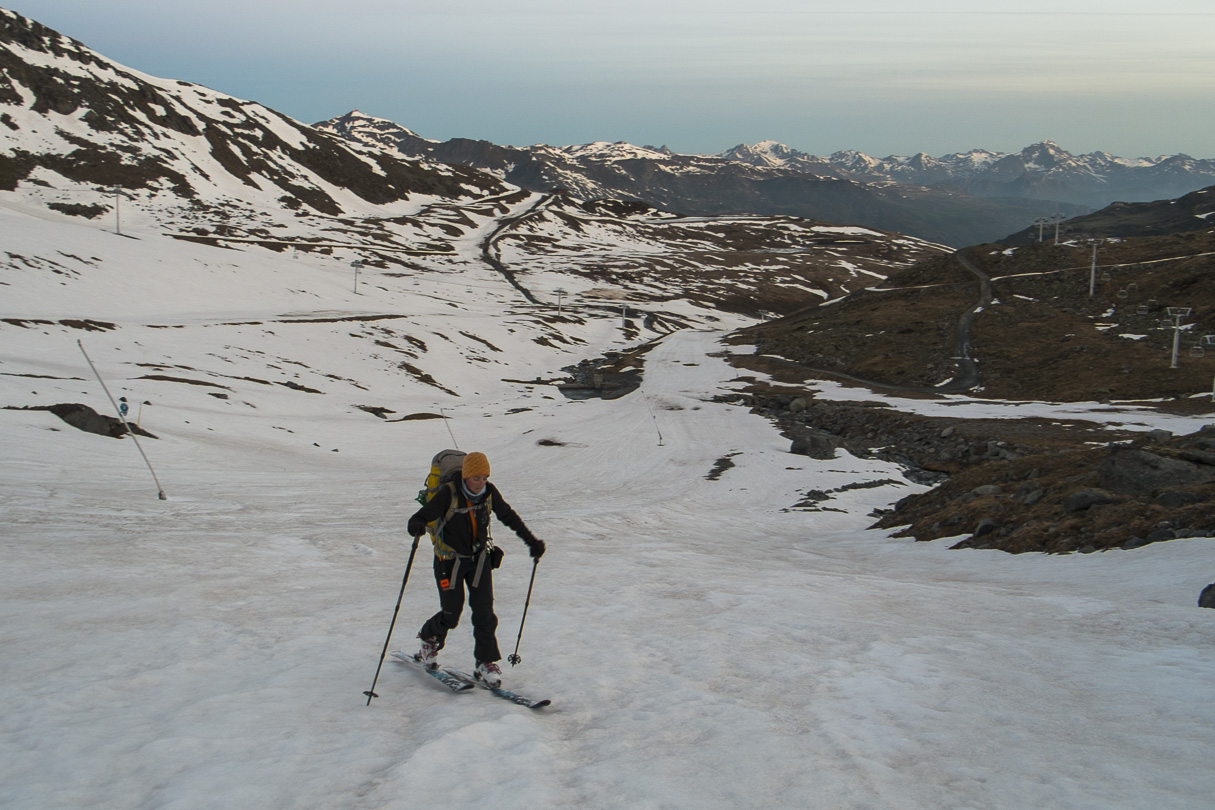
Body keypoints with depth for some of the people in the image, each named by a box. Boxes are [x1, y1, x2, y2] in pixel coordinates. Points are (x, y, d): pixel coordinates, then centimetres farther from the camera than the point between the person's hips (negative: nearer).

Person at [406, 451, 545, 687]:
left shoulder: (490, 493, -9)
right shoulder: (449, 494, -20)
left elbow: (509, 517, 6)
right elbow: (423, 515, -23)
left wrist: (531, 540, 5)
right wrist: (416, 526, -47)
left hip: (480, 557, 3)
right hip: (450, 559, -3)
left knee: (484, 611, -6)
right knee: (451, 614, 1)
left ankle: (486, 663, 7)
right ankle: (429, 639, 34)